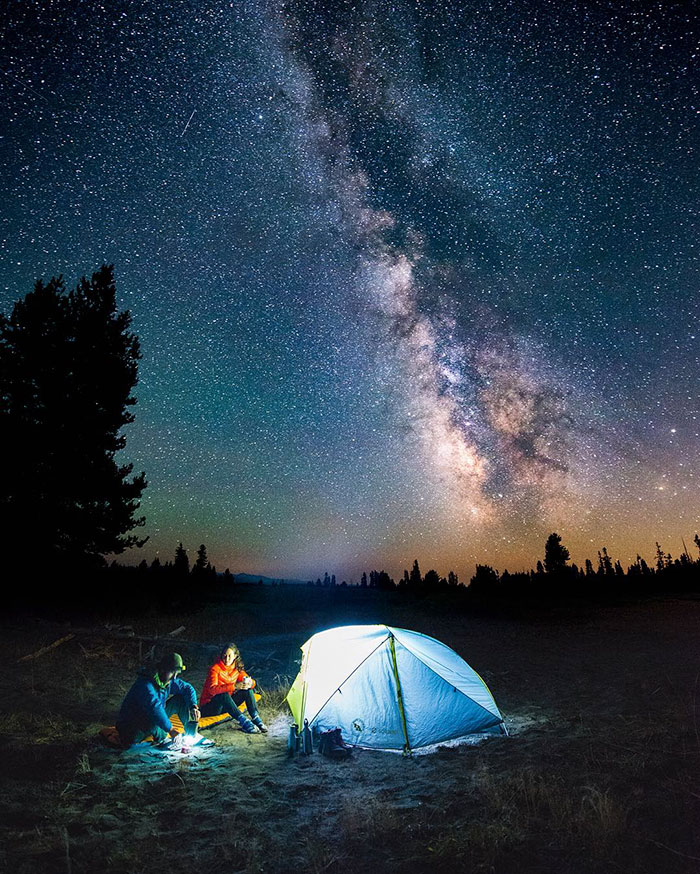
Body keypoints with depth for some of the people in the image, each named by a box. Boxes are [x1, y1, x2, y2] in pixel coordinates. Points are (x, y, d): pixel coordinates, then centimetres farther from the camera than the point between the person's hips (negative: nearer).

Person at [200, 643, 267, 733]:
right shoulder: (215, 669, -18)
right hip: (209, 707, -6)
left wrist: (249, 683, -27)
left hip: (226, 704, 6)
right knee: (224, 694, -36)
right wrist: (234, 686, -42)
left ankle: (256, 719, -21)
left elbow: (252, 682, -1)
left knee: (247, 689, -13)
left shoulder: (237, 668, 1)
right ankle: (243, 721, -38)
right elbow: (212, 689, -33)